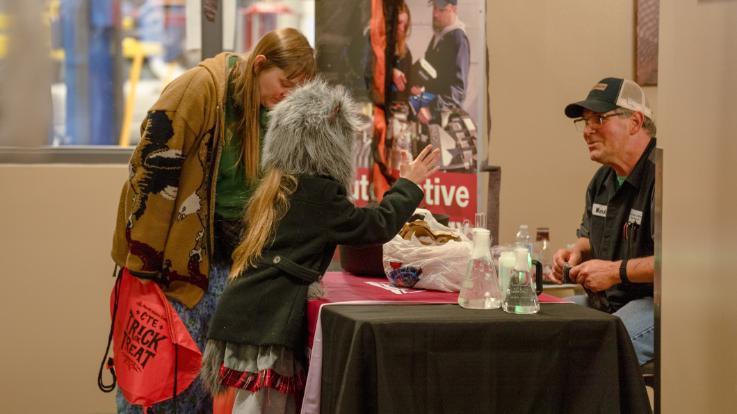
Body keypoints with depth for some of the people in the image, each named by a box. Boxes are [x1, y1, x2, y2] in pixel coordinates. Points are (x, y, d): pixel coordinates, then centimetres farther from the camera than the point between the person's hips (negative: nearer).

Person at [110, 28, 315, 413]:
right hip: (173, 255, -7)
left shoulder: (269, 111, 7)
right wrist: (144, 261, -19)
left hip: (224, 261, 7)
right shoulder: (200, 87, -16)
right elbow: (152, 168, -19)